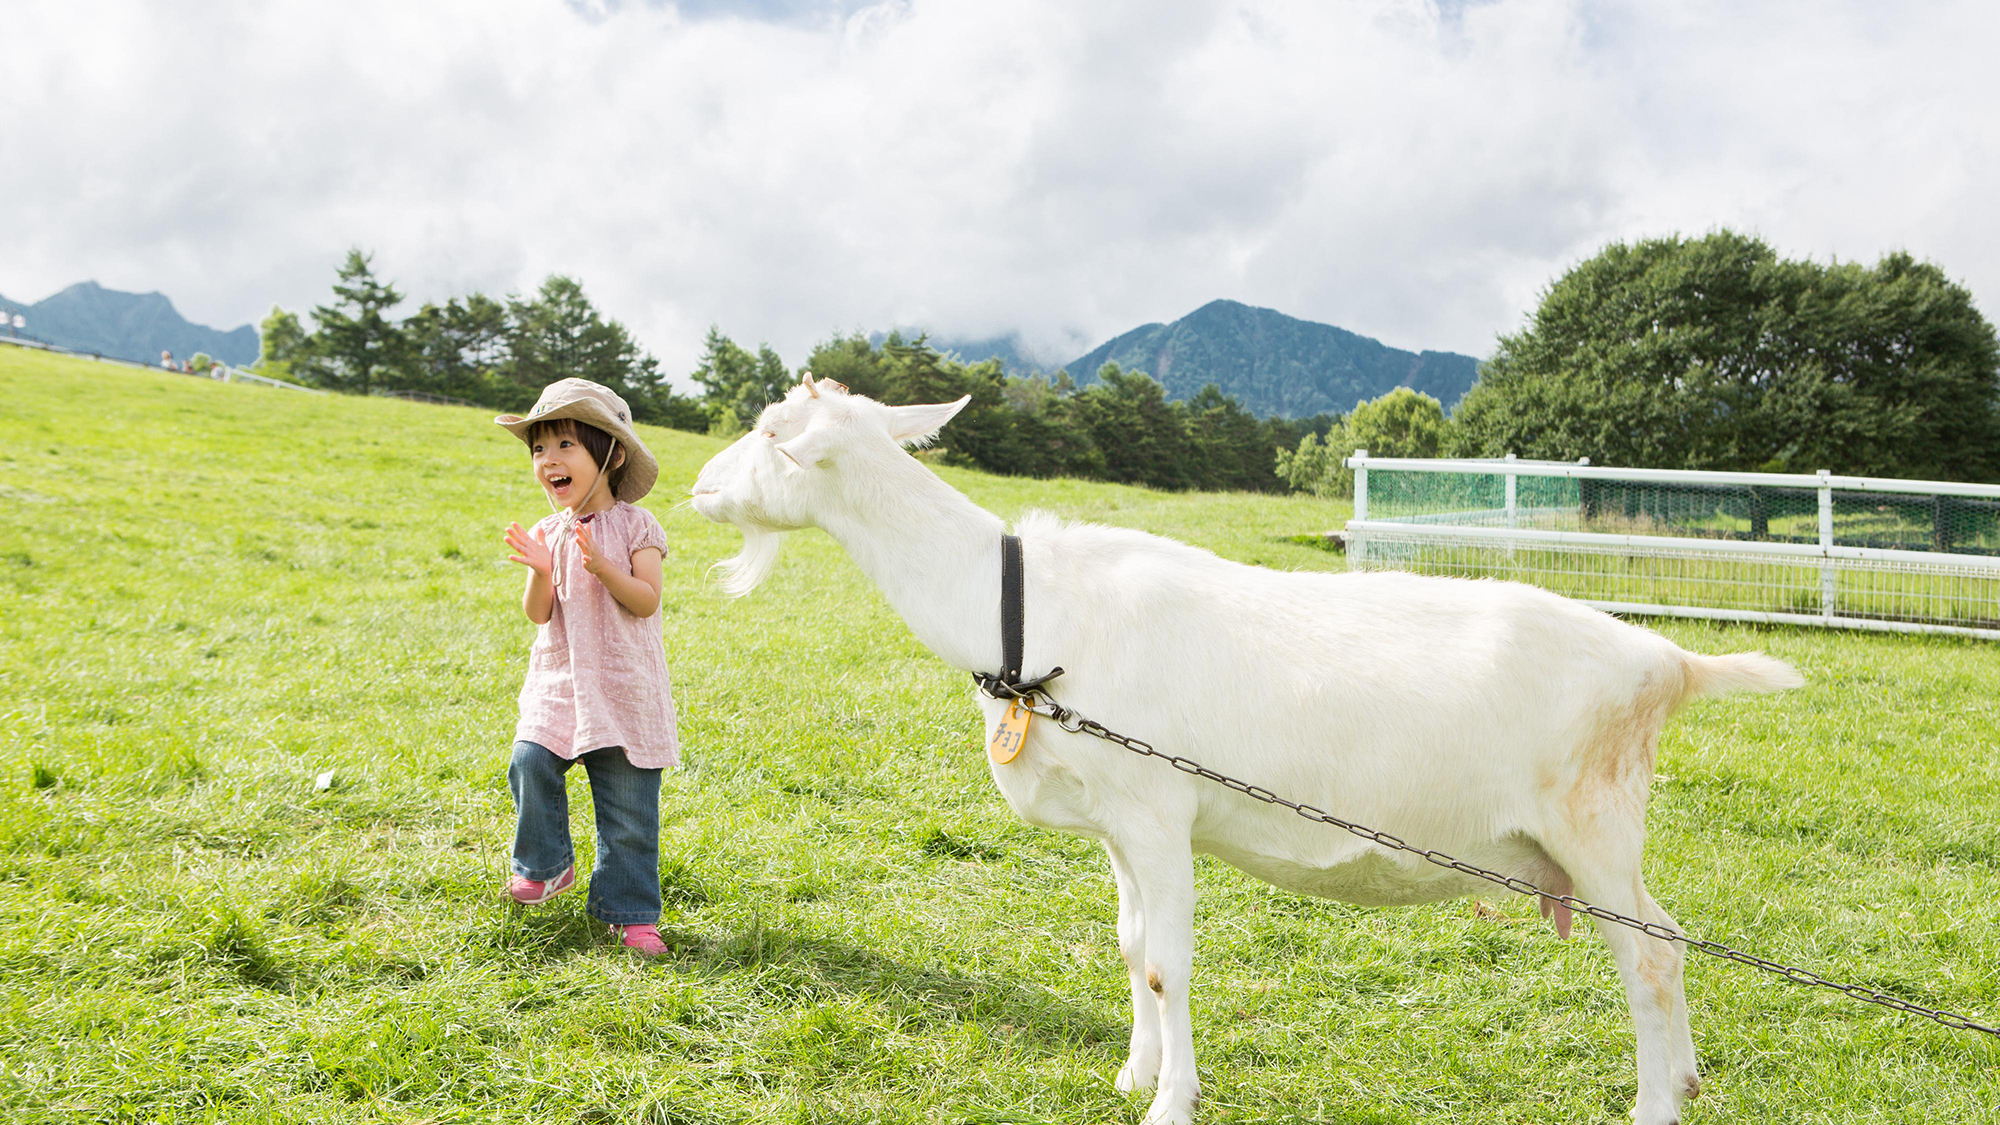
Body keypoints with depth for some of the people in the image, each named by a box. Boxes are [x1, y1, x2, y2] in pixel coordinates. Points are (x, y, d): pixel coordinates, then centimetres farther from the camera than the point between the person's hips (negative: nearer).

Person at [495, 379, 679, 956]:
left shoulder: (634, 526, -3)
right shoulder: (547, 534, 7)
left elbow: (646, 600, -12)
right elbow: (538, 613, -1)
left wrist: (601, 564, -25)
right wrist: (541, 573, -20)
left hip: (623, 688, -3)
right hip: (557, 683, 3)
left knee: (628, 808, 0)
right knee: (530, 763, -16)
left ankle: (631, 911, 13)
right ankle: (545, 865, 10)